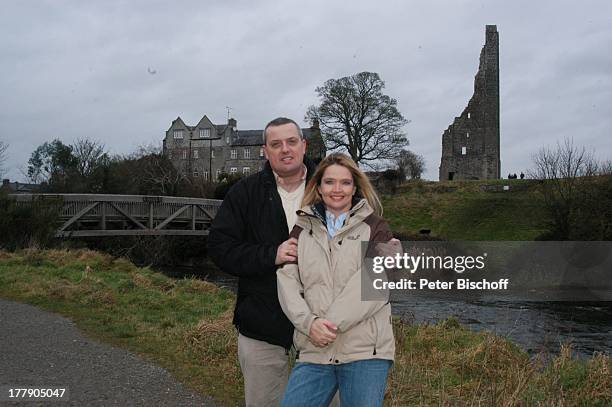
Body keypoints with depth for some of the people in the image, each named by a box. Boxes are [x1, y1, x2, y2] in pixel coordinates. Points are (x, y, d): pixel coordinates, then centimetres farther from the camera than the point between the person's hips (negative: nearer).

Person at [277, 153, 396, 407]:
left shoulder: (375, 228, 6)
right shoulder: (302, 229, 14)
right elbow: (287, 281, 3)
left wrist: (333, 323, -15)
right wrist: (309, 322, -13)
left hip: (365, 350, -2)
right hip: (313, 350, 2)